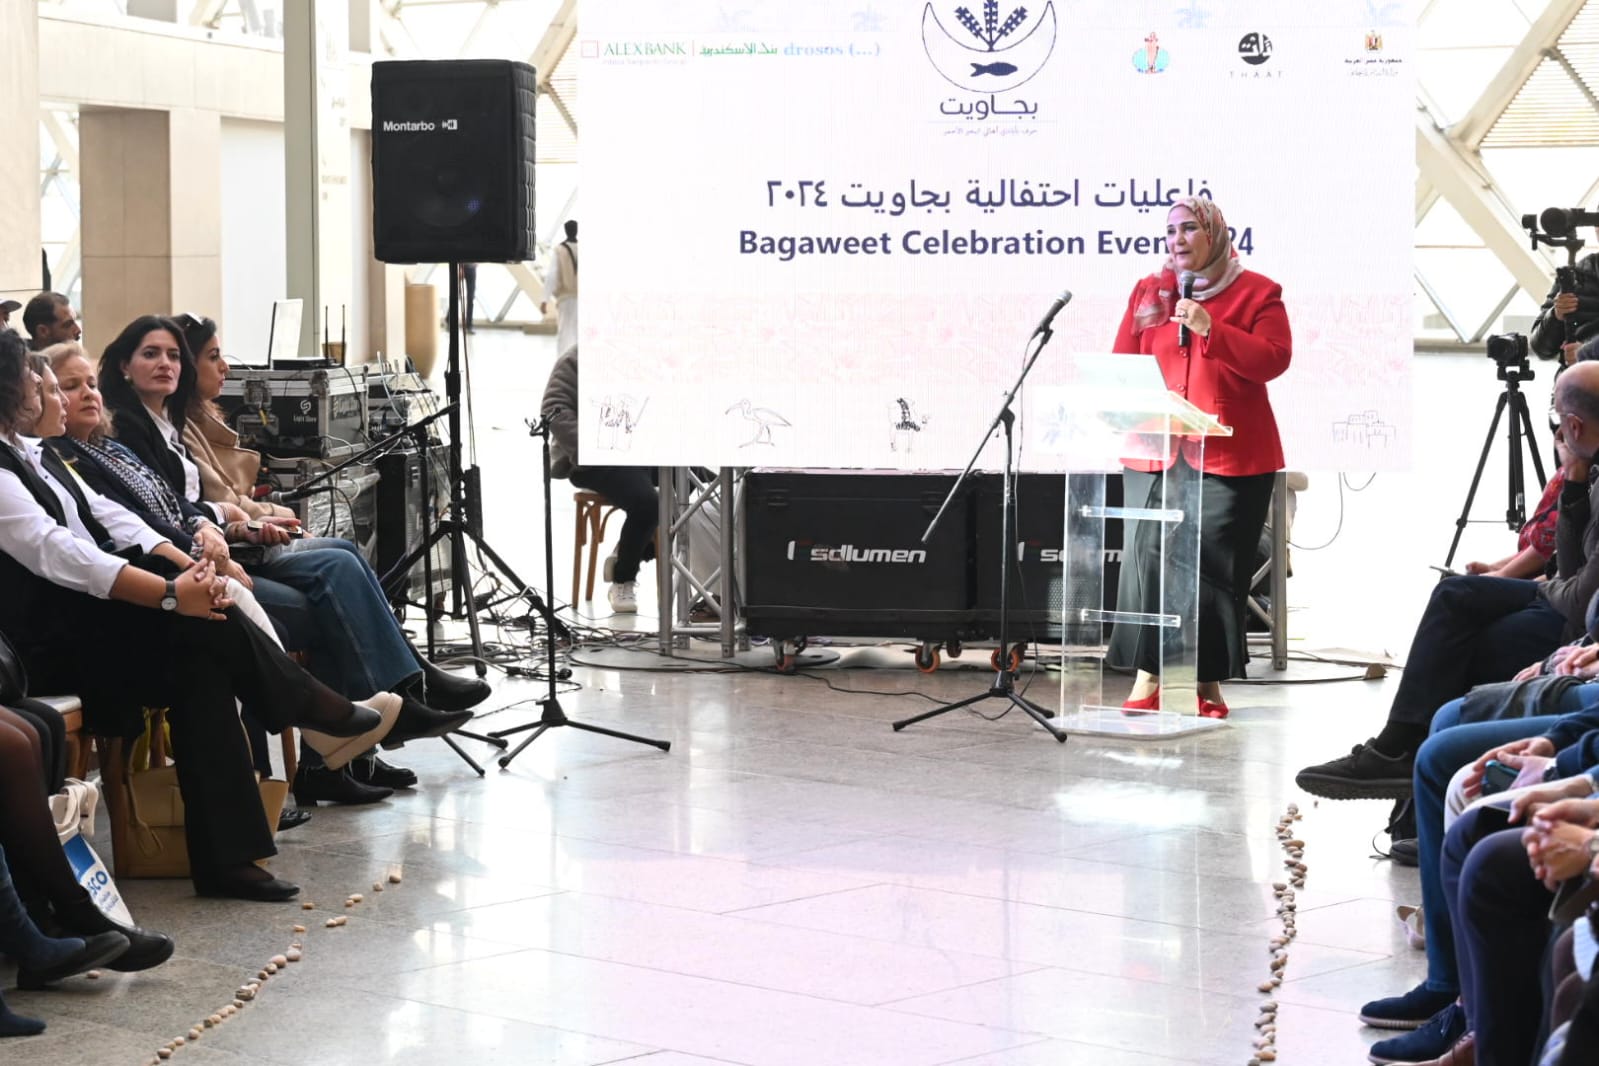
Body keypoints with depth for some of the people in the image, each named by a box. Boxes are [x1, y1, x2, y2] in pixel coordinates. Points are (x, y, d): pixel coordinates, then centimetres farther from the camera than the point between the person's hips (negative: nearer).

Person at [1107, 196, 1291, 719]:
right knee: (1149, 558, -6)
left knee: (1215, 568, -4)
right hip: (1154, 451, 3)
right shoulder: (1148, 291, 15)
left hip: (1230, 455, -3)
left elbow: (1274, 359, -8)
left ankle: (1209, 683, 5)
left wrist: (1211, 330, -17)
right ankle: (1148, 677, -2)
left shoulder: (1256, 291, 5)